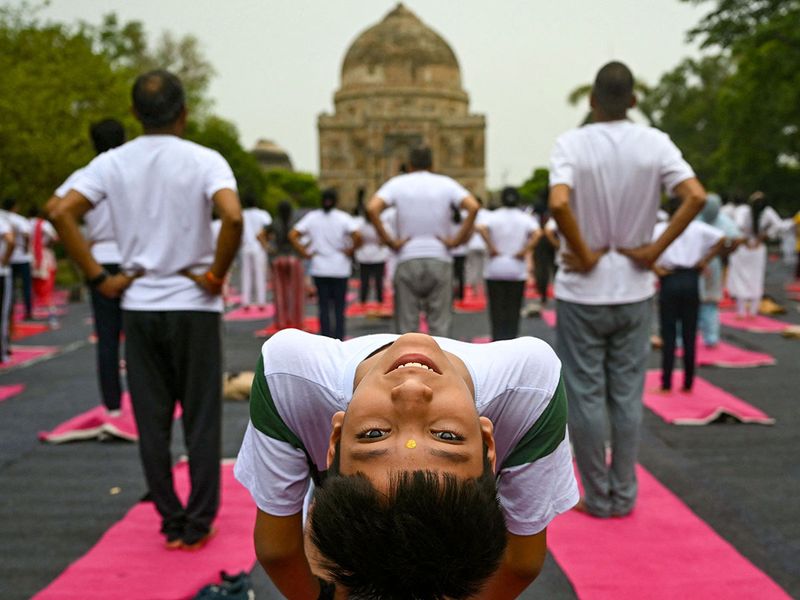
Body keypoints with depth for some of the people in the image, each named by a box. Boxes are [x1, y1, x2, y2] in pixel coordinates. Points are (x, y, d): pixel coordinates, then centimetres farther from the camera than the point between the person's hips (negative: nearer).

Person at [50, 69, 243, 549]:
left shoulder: (113, 163, 2)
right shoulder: (205, 161, -7)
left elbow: (62, 213, -7)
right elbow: (233, 217, -24)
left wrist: (99, 277, -3)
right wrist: (215, 276, -11)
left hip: (139, 305, 3)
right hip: (193, 306, -3)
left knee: (152, 423, 12)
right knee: (201, 421, 9)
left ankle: (173, 522, 20)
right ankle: (199, 524, 15)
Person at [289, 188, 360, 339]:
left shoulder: (312, 217, 3)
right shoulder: (343, 217, -4)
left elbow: (292, 235, -4)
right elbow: (357, 236, -19)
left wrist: (304, 253, -1)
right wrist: (350, 250, -5)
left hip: (319, 269, 2)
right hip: (340, 269, -2)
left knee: (324, 306, 7)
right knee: (339, 306, 6)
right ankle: (339, 339, 6)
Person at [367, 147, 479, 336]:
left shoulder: (397, 183, 3)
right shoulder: (446, 183, 4)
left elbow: (372, 208, -13)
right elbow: (473, 207, -11)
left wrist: (389, 241, -8)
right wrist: (457, 240, -6)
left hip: (408, 261, 0)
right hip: (439, 260, 0)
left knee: (407, 324, 6)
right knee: (439, 324, 6)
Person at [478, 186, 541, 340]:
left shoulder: (493, 216, 0)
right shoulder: (526, 218, 2)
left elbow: (482, 228, -20)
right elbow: (537, 233, -16)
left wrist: (491, 248, -13)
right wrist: (524, 251, -10)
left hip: (495, 270, 0)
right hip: (517, 270, 0)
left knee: (496, 308, 6)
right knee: (513, 309, 8)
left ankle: (498, 338, 1)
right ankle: (511, 339, 8)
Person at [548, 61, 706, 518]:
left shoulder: (572, 143, -10)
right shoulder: (655, 142, -2)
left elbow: (558, 205, -27)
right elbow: (696, 197, -14)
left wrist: (584, 254, -14)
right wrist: (655, 250, -8)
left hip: (583, 292, -2)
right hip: (634, 292, 3)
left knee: (586, 395, 8)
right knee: (627, 395, 13)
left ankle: (598, 497, 18)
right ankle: (624, 496, 23)